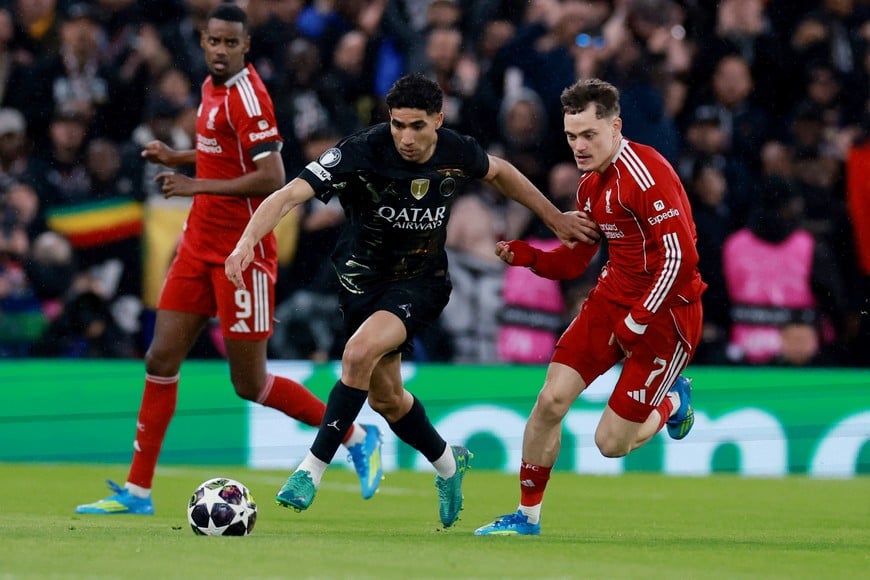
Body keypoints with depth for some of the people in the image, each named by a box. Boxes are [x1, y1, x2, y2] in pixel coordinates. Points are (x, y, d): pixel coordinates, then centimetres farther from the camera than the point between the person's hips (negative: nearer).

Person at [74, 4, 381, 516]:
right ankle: (138, 490, 8)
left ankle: (357, 438, 15)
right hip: (201, 244, 8)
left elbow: (272, 178, -24)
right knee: (162, 361, 3)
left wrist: (198, 185, -20)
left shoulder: (247, 97, -17)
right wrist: (175, 158, 12)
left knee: (250, 384, -2)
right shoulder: (213, 87, 10)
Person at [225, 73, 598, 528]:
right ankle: (447, 462, 41)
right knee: (385, 397, 11)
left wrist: (556, 218, 17)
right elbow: (289, 195, -34)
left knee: (359, 352, -28)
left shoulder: (457, 153, -15)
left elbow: (499, 172, 10)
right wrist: (248, 240, -51)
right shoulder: (362, 152, -25)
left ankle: (313, 468, -19)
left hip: (422, 281, -1)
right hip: (362, 280, 1)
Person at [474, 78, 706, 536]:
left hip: (664, 310, -7)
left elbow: (678, 256, -24)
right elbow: (573, 261, 16)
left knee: (610, 443, -4)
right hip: (611, 297, 7)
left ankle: (672, 401, 28)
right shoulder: (590, 184, 8)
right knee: (550, 401, -6)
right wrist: (525, 256, -4)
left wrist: (638, 322, -20)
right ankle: (527, 516, 10)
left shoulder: (647, 172, -20)